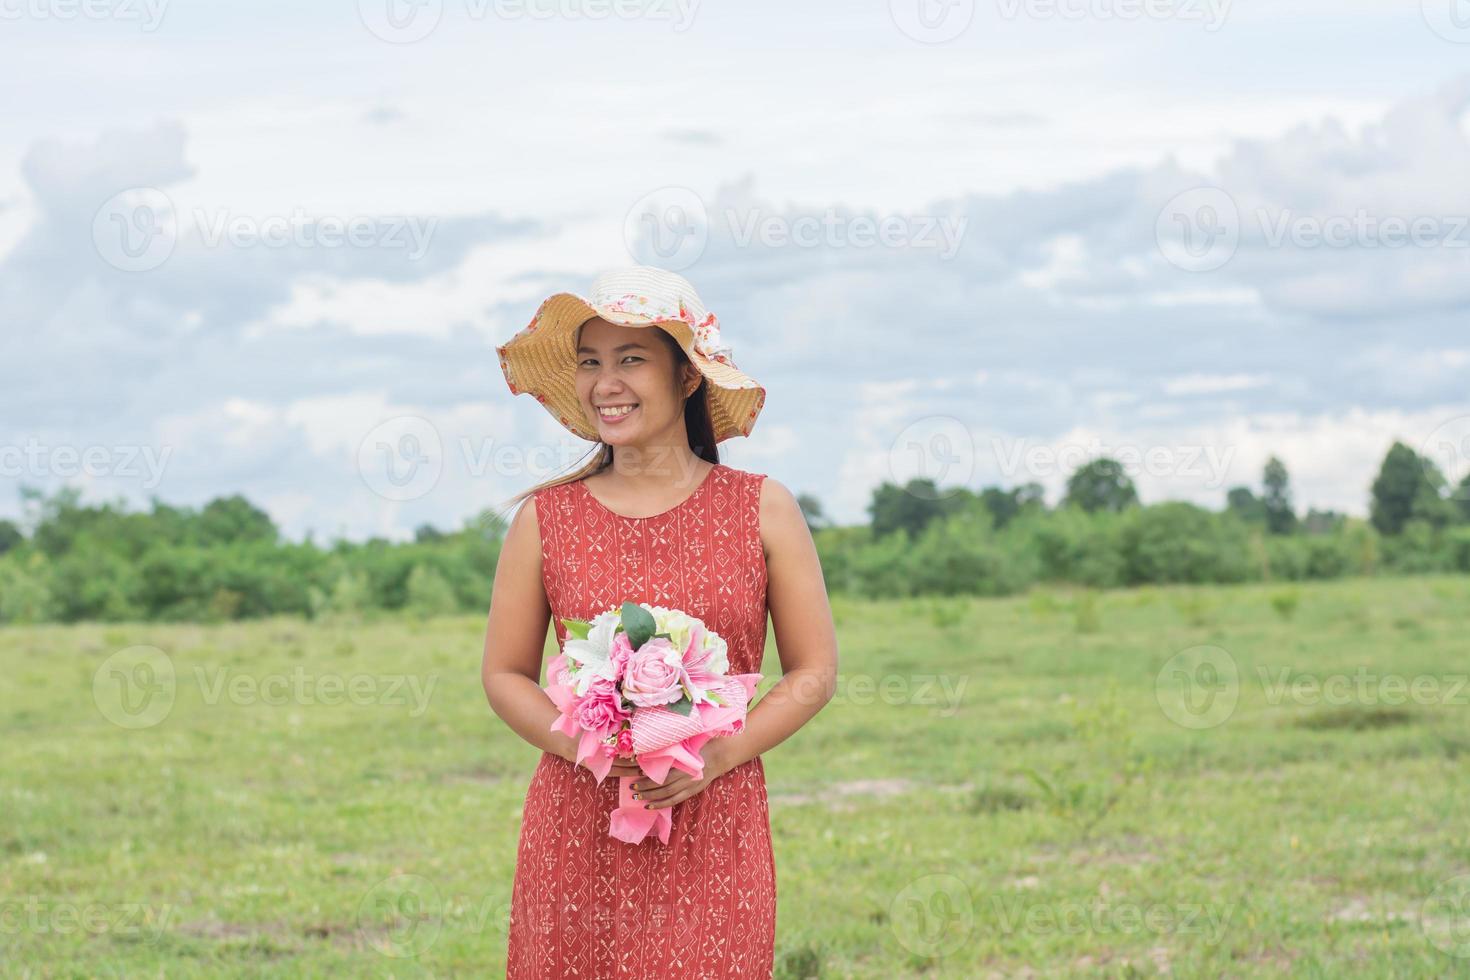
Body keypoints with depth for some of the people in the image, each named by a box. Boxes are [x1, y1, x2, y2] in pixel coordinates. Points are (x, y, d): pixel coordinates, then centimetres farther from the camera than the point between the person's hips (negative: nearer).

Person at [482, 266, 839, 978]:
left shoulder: (762, 511, 2)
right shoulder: (545, 519, 4)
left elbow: (815, 671, 5)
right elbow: (505, 674, 9)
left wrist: (717, 754, -10)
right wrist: (576, 741, -10)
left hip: (713, 833, 0)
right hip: (576, 835, 1)